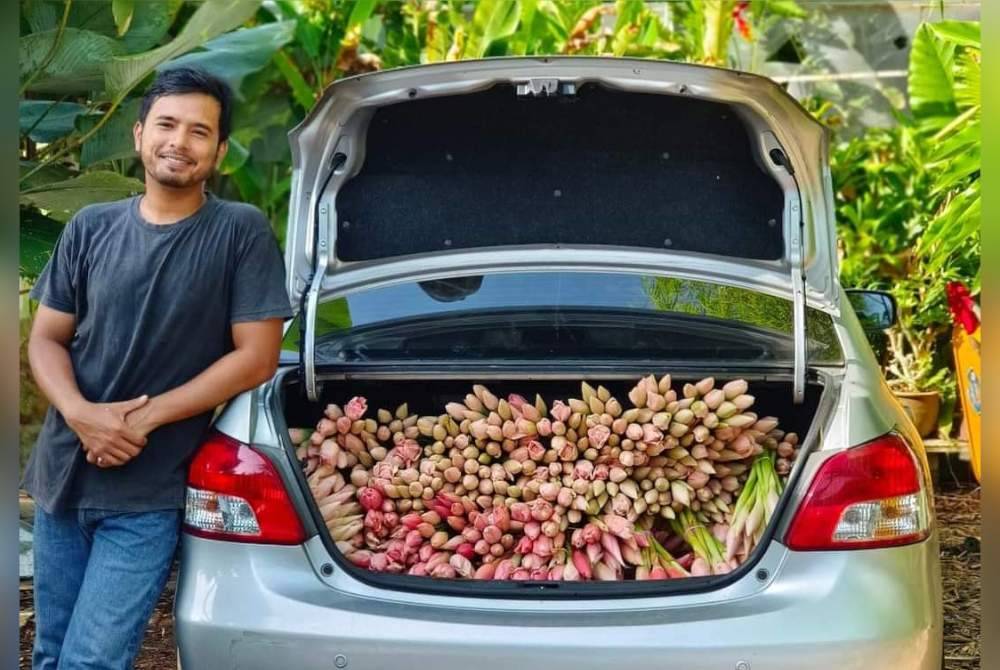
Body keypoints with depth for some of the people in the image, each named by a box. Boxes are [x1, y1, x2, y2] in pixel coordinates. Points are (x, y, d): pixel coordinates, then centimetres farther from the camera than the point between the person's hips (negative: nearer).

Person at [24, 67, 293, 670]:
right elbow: (46, 338, 6)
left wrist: (144, 418, -15)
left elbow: (256, 358, -10)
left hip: (148, 496, -4)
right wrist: (81, 414, -15)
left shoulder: (242, 232, -7)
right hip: (62, 476, 5)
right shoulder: (90, 229, 4)